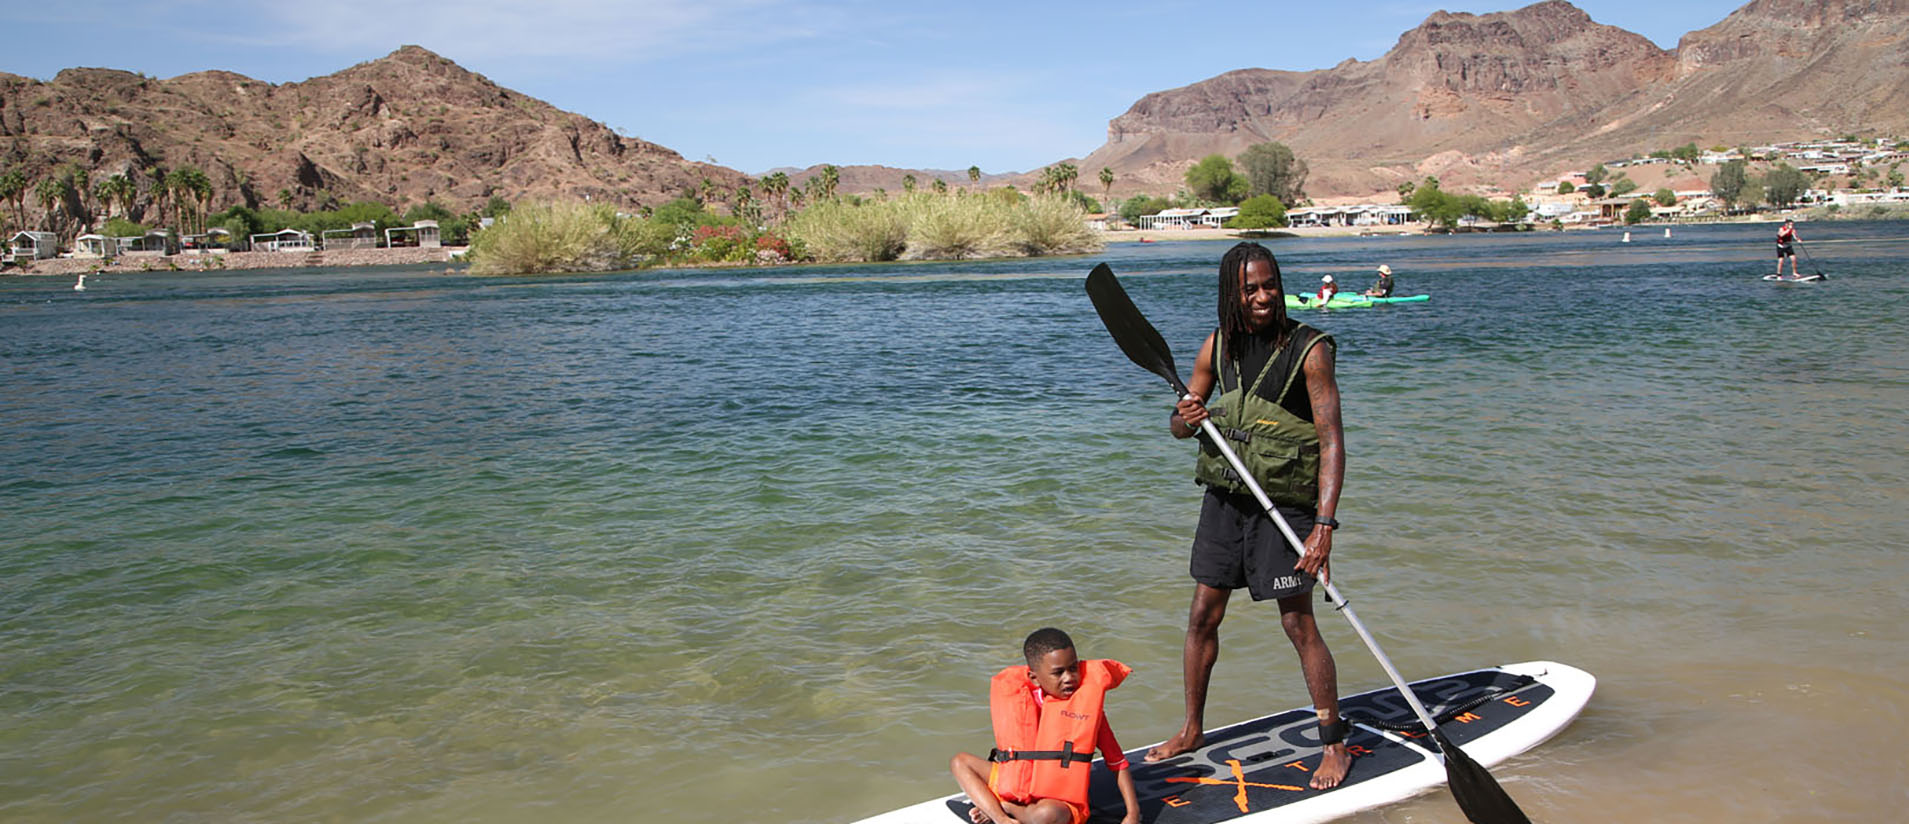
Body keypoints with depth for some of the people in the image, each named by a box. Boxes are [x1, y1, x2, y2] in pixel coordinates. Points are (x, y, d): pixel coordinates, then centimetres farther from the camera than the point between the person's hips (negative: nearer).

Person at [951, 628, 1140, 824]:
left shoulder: (1087, 704, -8)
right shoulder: (1019, 699, -1)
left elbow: (1117, 762, -5)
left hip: (1060, 802, -5)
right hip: (1015, 791, 5)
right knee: (960, 761, 4)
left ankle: (1004, 808, -7)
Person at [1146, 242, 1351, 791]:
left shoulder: (1309, 350, -13)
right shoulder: (1217, 347, 3)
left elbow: (1332, 441, -17)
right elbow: (1177, 425, 11)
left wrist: (1324, 526, -26)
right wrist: (1186, 420, -15)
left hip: (1283, 503, -5)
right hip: (1224, 497, 5)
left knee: (1299, 624, -3)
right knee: (1203, 617, 11)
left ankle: (1335, 744, 14)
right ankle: (1192, 730, 28)